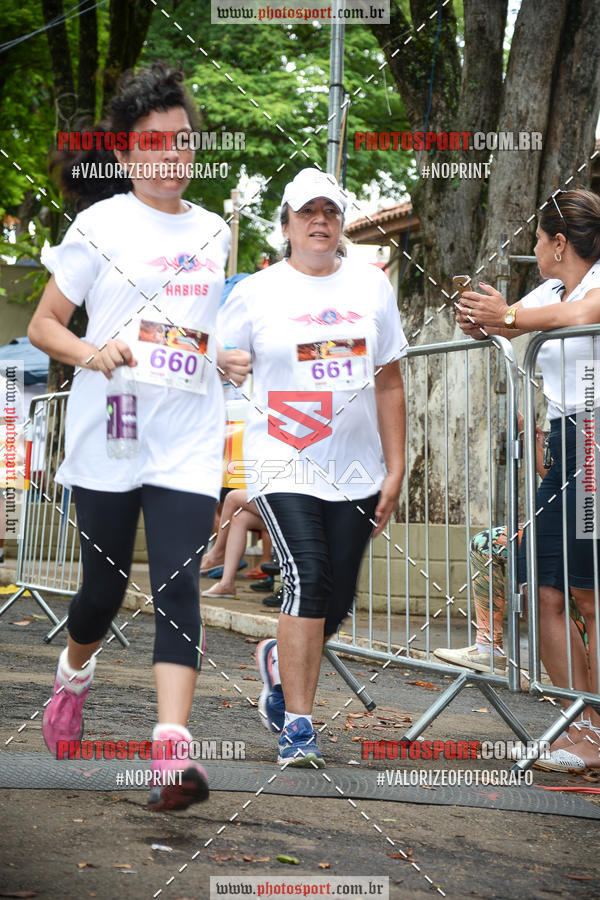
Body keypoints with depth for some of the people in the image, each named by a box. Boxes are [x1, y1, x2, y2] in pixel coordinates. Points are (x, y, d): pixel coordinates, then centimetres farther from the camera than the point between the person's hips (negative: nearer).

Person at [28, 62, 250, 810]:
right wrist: (89, 353, -19)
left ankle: (172, 749, -18)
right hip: (107, 436, -2)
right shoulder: (101, 225, -1)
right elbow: (43, 324, 1)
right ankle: (74, 675, 41)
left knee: (177, 584, -11)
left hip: (188, 442, 2)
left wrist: (227, 359, 3)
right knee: (105, 583, 8)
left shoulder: (213, 232, 11)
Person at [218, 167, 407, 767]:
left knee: (337, 600, 5)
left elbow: (388, 384, 12)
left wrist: (395, 469, 8)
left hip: (356, 470, 3)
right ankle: (297, 725, -9)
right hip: (283, 463, -3)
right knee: (309, 582, -18)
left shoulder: (371, 286, 8)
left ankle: (279, 663, 36)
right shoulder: (256, 293, 0)